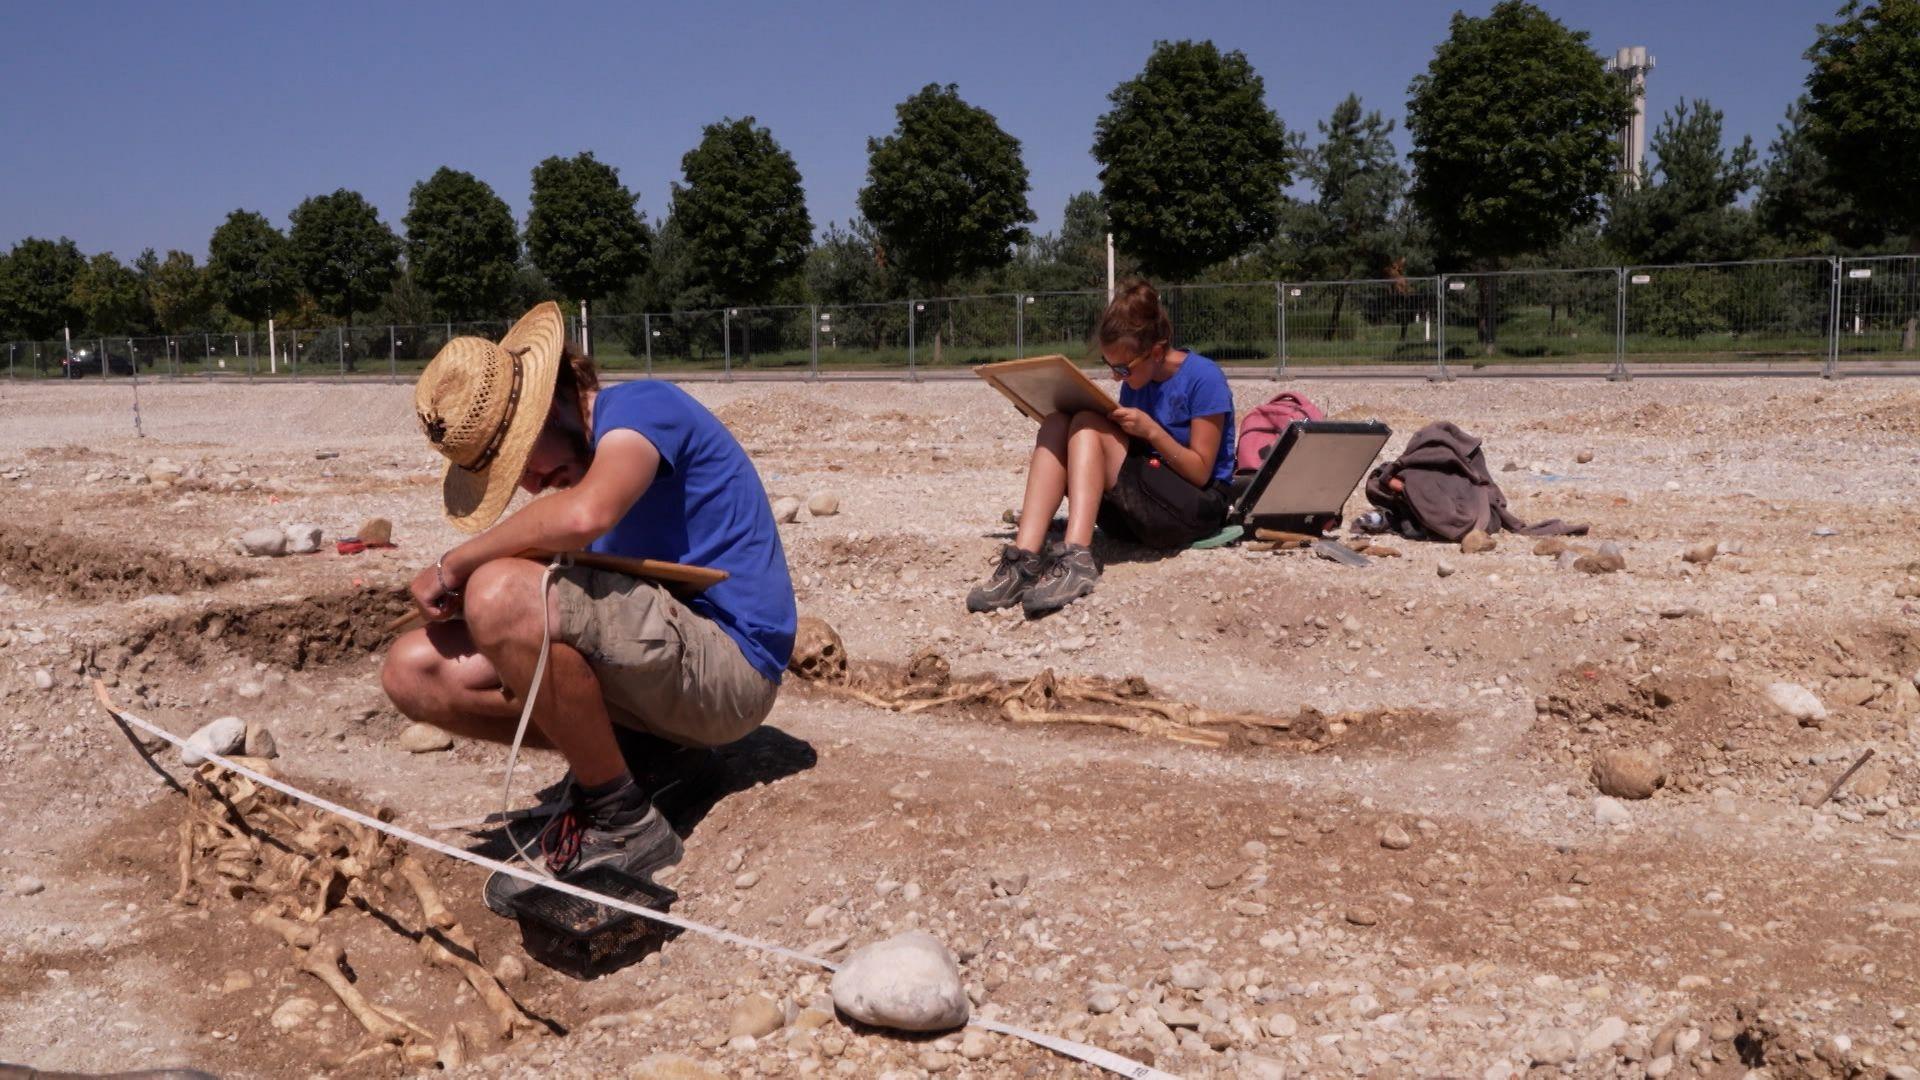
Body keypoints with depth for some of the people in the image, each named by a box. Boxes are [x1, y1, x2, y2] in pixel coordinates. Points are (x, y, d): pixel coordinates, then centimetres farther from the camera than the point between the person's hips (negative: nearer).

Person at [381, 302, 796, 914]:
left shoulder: (641, 407, -12)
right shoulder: (585, 452, 16)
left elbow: (585, 514, -33)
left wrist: (454, 565, -19)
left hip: (729, 663, -9)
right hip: (669, 661, 9)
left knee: (500, 594, -31)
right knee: (413, 673, 1)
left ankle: (624, 823, -15)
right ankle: (617, 757, 3)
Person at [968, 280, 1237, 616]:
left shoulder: (1204, 378, -10)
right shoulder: (1136, 381, 10)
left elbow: (1201, 471, -12)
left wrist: (1151, 430, -21)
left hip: (1198, 509, -7)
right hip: (1137, 512, 7)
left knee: (1088, 427, -23)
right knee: (1056, 425, -13)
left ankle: (1076, 559, -41)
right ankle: (1024, 558, -32)